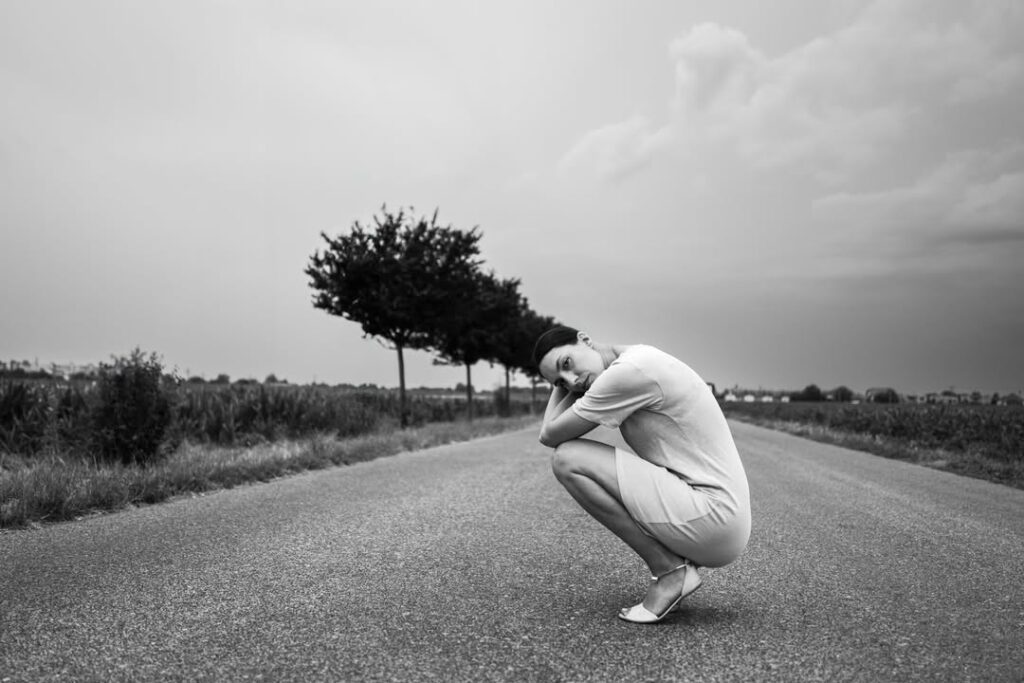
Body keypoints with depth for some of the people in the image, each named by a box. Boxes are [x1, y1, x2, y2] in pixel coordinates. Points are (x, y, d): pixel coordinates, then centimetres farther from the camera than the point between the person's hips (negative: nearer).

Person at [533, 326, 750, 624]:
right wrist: (565, 382, 13)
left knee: (568, 460, -12)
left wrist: (563, 372, 4)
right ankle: (676, 563, 11)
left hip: (712, 518, -10)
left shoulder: (628, 372, -15)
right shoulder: (639, 362, 14)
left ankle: (668, 570, -6)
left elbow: (550, 435, -8)